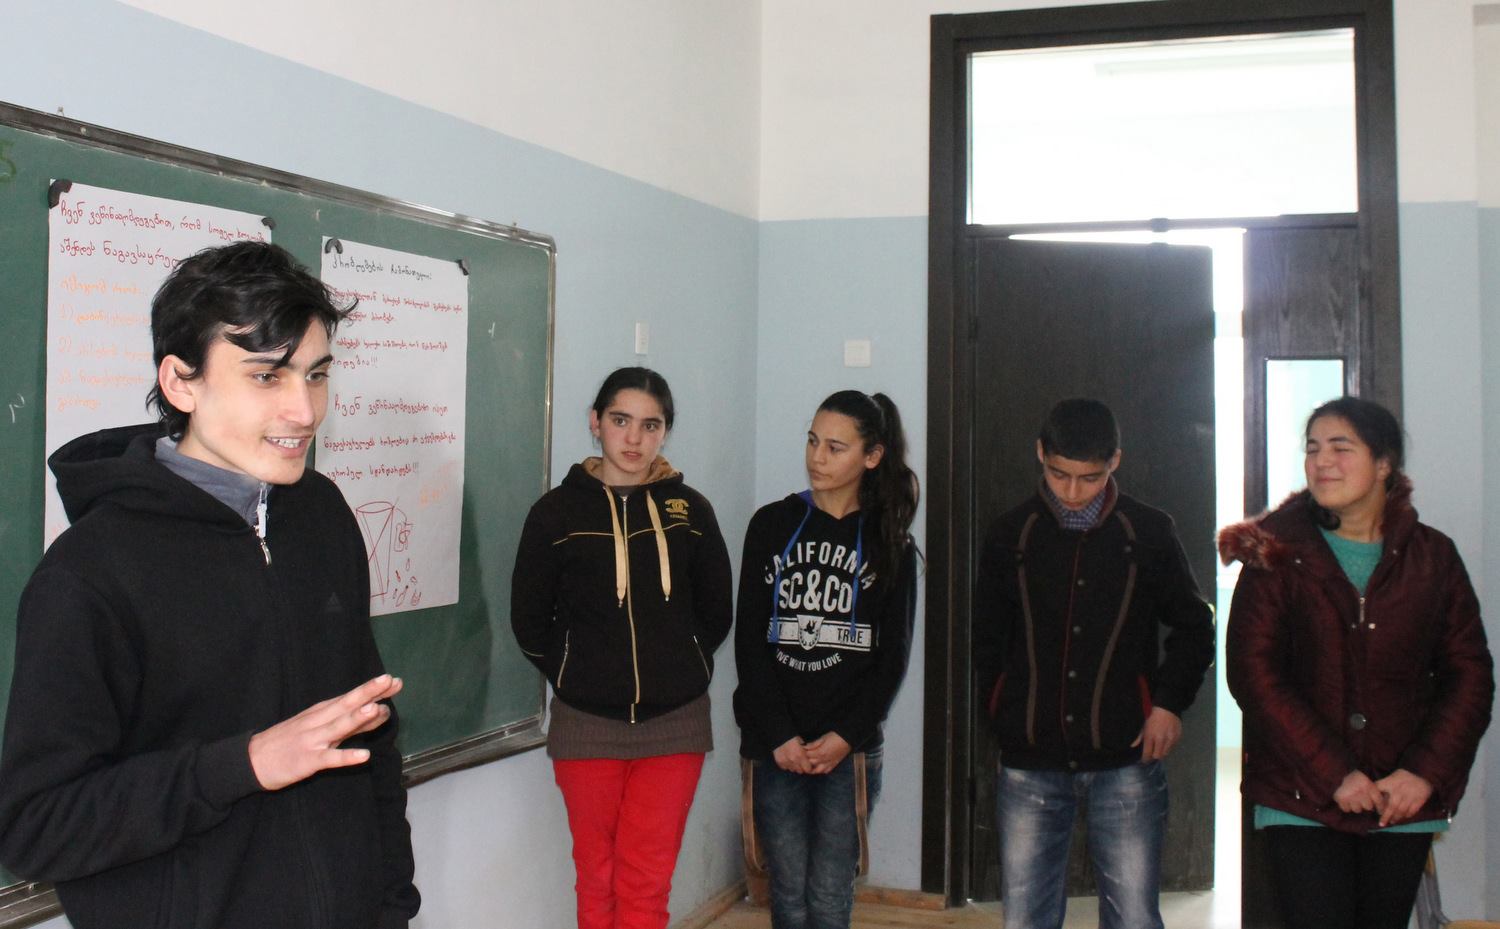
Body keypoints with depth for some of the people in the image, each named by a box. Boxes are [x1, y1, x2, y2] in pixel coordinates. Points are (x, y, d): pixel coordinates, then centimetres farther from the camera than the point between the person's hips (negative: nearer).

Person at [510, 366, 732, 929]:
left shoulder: (690, 510, 2)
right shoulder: (557, 512, -2)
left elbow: (715, 613, 11)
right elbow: (530, 621, 5)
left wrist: (680, 672, 9)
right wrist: (573, 677, 4)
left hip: (675, 723, 1)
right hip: (586, 725, 0)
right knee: (598, 884, 8)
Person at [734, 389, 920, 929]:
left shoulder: (889, 544, 6)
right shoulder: (772, 525, 5)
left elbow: (893, 655, 4)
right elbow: (749, 638, 1)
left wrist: (845, 736, -8)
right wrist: (780, 737, -6)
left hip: (849, 748, 0)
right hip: (774, 746, 1)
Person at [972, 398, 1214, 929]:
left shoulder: (1149, 533, 2)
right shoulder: (1011, 536, 5)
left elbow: (1194, 627, 14)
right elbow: (987, 642, 14)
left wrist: (1169, 701, 1)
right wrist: (1003, 717, 6)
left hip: (1125, 763, -1)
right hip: (1030, 769, 1)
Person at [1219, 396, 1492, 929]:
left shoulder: (1432, 556, 7)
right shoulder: (1276, 556, 0)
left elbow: (1470, 674, 7)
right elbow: (1253, 675, -7)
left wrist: (1425, 773, -6)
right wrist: (1334, 774, -13)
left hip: (1405, 803, 2)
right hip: (1301, 800, -2)